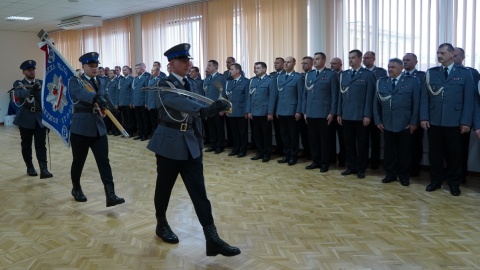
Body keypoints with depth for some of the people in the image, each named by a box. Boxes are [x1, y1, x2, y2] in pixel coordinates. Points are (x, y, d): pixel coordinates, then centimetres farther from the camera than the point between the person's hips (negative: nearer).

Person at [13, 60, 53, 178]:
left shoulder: (42, 83, 7)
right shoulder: (19, 84, -1)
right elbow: (19, 94, -25)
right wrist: (31, 90, -47)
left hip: (40, 118, 1)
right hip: (26, 119, -1)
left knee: (41, 144, -6)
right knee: (26, 145, 8)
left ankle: (44, 170, -13)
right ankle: (30, 167, 23)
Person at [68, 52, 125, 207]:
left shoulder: (100, 82, 14)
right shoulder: (74, 81, -6)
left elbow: (106, 97, 5)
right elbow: (80, 93, -28)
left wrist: (103, 102, -18)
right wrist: (95, 98, -45)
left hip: (99, 128, 4)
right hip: (80, 128, -4)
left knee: (104, 161, -4)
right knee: (78, 161, 9)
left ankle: (110, 195, -8)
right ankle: (76, 189, 33)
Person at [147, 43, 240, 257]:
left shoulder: (189, 84, 11)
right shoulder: (165, 84, -12)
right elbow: (178, 101, -35)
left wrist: (199, 140, 17)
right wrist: (205, 109, -50)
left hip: (190, 145, 6)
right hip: (169, 144, -5)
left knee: (199, 191, 0)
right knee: (164, 187, 10)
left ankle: (212, 239, -3)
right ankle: (161, 224, 35)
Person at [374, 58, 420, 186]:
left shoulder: (412, 81, -1)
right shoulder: (381, 82, 8)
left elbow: (416, 103, -3)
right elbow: (376, 102, 9)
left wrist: (413, 122, -7)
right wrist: (378, 120, 3)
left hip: (405, 124, -2)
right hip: (387, 124, 3)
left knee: (404, 152, 7)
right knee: (389, 151, 8)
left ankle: (404, 176, 19)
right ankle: (390, 174, 21)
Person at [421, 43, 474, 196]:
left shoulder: (464, 73, 3)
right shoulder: (430, 73, 7)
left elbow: (469, 99, -1)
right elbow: (424, 97, 5)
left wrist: (466, 122, -8)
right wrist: (424, 117, -5)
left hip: (454, 122, -1)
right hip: (433, 121, 2)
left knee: (454, 154, 8)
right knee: (435, 153, 9)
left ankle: (454, 183, 22)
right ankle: (435, 181, 22)